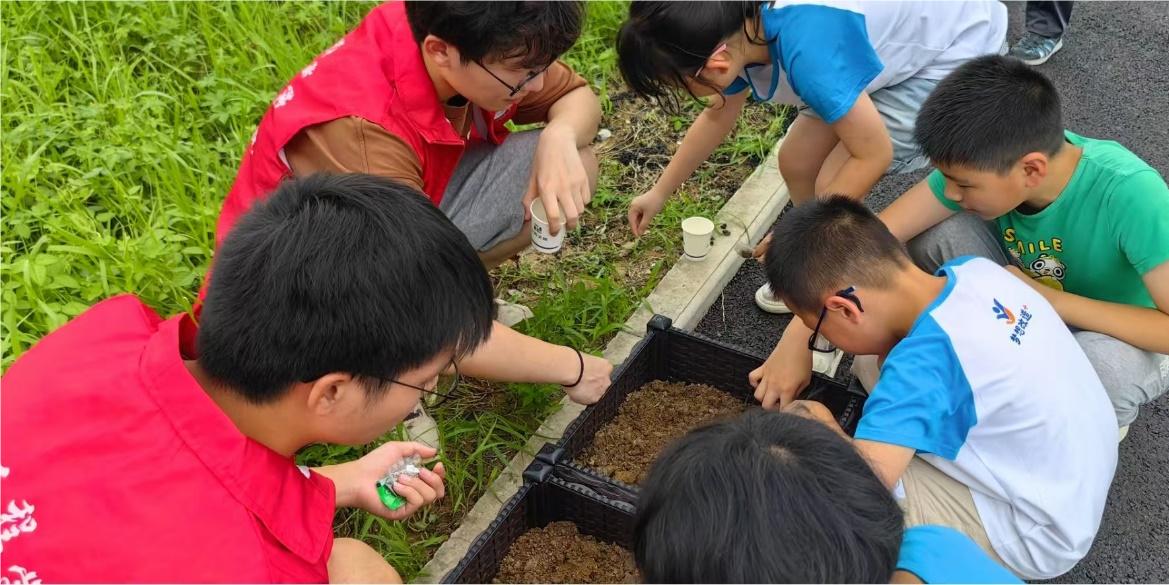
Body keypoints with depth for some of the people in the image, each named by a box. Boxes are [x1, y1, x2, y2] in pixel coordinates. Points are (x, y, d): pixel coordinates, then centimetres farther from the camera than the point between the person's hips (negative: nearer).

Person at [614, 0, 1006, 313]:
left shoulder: (807, 47, -39)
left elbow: (873, 155, -28)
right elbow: (718, 116, 8)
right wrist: (659, 193, 14)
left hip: (957, 51, -8)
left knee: (833, 189, -12)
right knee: (796, 162, 4)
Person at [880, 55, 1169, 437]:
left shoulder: (1130, 194, -35)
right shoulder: (985, 161, -24)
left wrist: (1050, 297, -36)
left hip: (1117, 337, -3)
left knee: (1101, 360, -38)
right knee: (939, 233, -21)